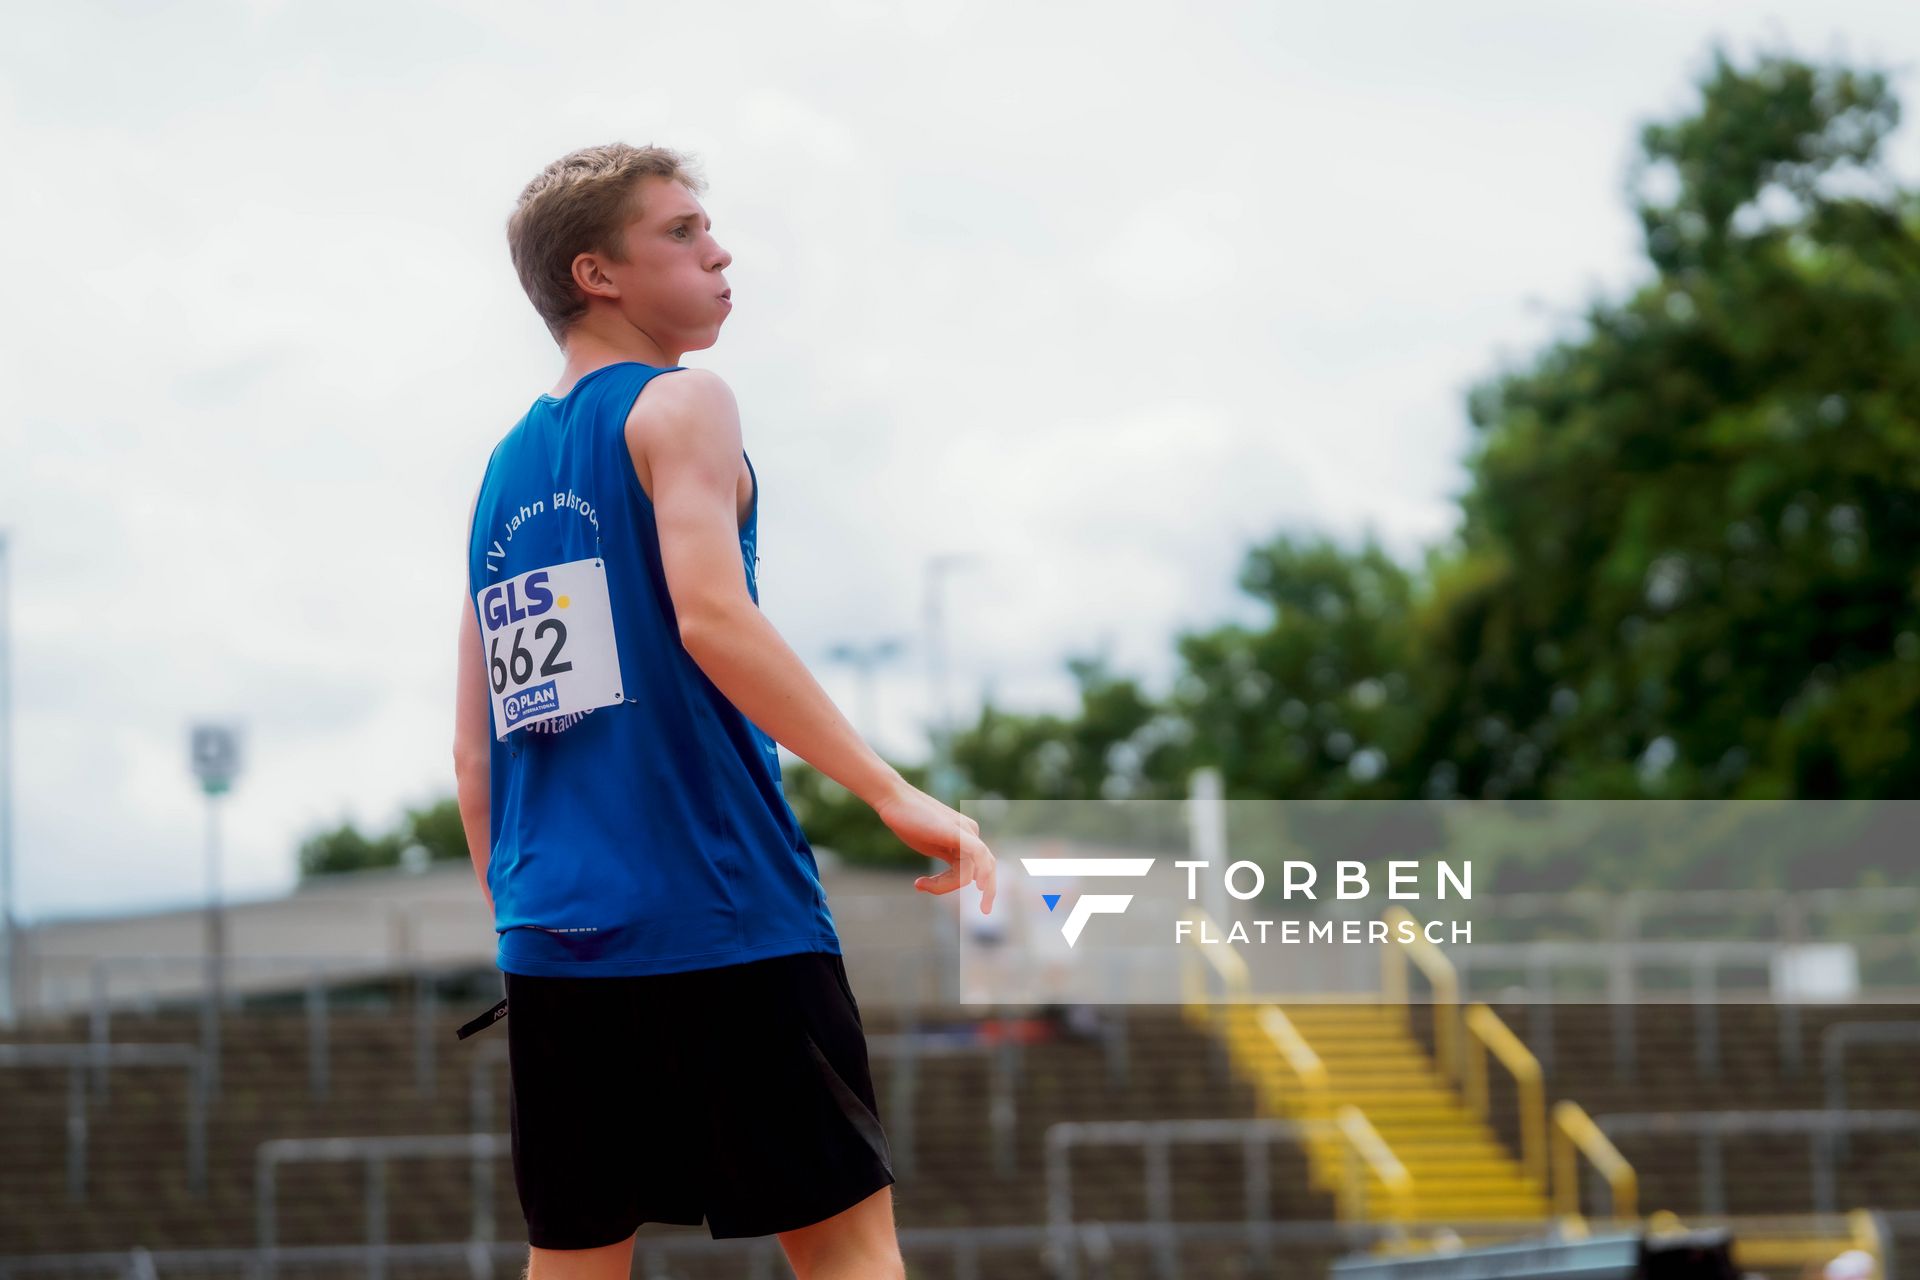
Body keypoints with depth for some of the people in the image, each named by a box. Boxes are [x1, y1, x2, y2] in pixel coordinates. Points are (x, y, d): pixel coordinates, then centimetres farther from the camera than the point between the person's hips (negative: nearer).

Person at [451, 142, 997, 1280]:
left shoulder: (505, 472, 18)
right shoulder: (678, 406, -2)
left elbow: (474, 752, 18)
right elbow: (714, 619, -19)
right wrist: (896, 793, -20)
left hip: (555, 936, 7)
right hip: (719, 916, -7)